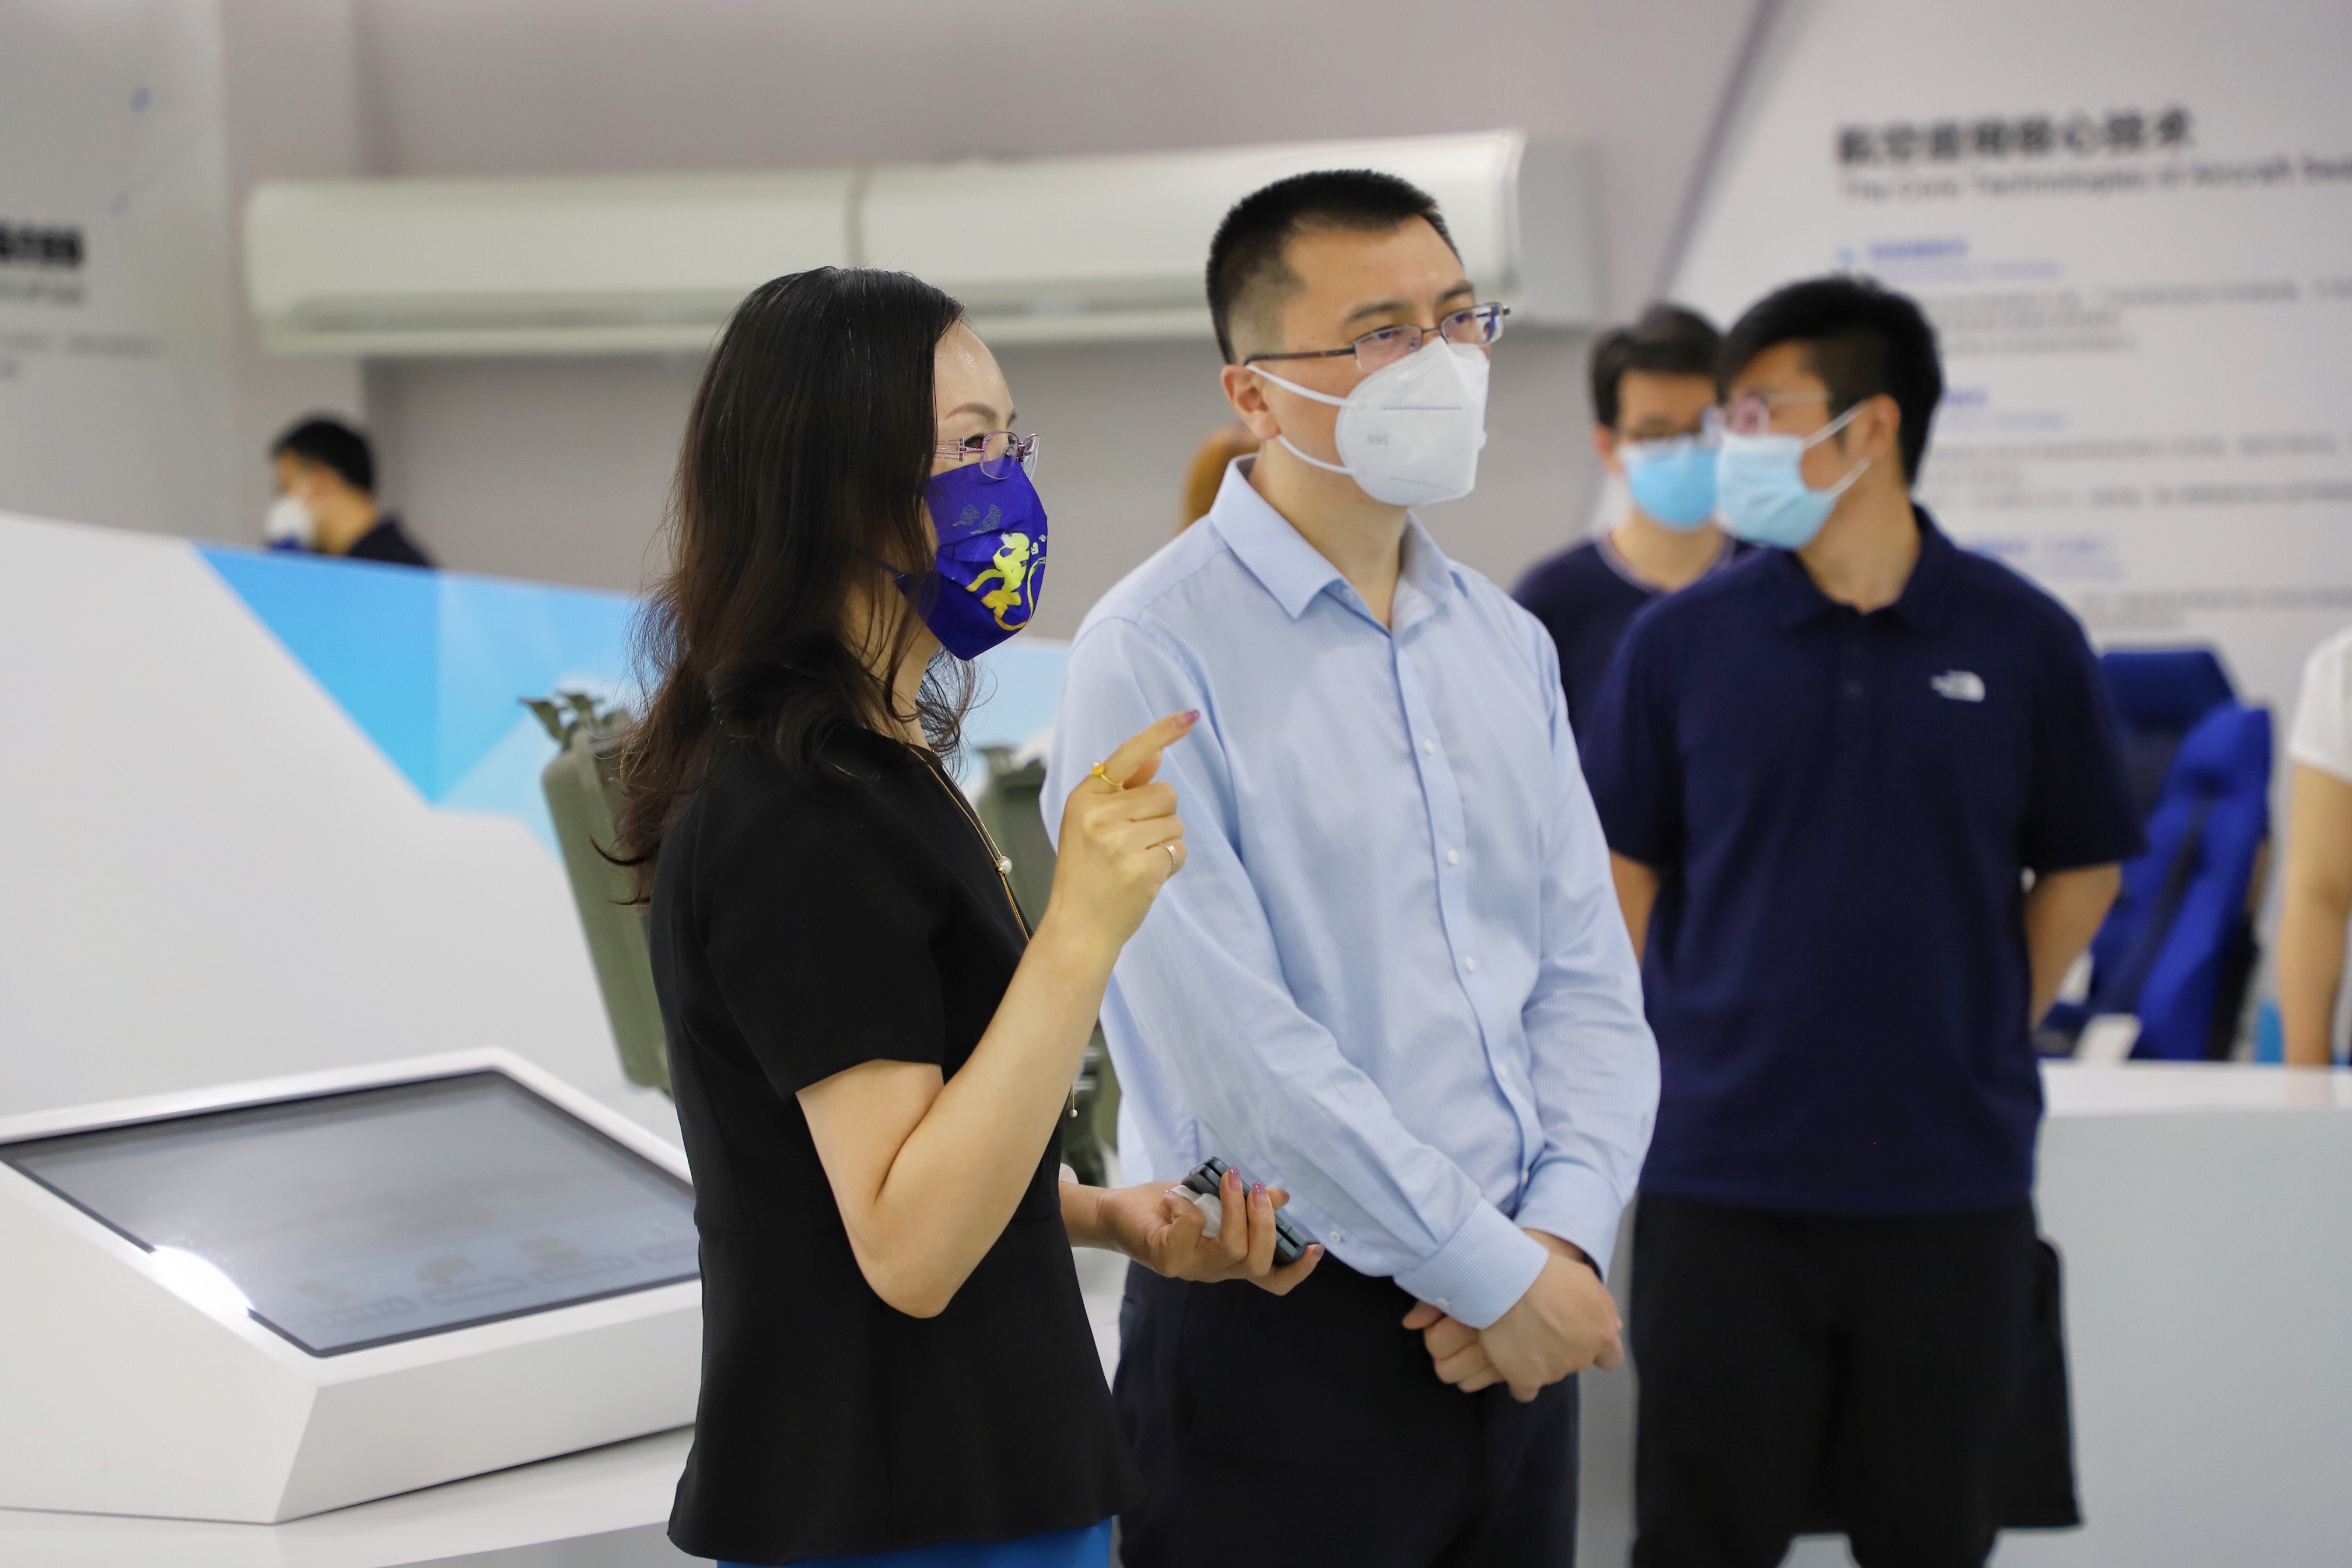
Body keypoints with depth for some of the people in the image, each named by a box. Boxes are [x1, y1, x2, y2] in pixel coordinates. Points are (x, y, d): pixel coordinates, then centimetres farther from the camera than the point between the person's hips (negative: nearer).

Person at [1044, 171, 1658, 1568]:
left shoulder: (1506, 644, 11)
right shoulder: (1154, 654, -11)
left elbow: (1590, 981, 10)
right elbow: (1231, 1042, -17)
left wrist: (1568, 1236, -7)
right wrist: (1495, 1270, -13)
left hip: (1519, 1333, 6)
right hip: (1283, 1340, -6)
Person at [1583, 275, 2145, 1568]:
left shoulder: (2021, 639, -1)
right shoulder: (1680, 641, 0)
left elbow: (2082, 868, 10)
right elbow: (1624, 868, 7)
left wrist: (1986, 1036, 3)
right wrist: (1667, 1061, 0)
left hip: (1954, 1184, 0)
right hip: (1723, 1182, 0)